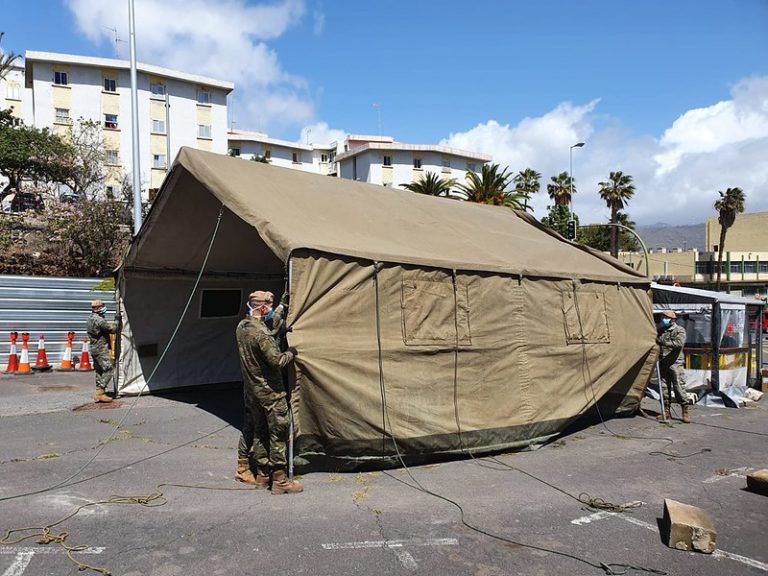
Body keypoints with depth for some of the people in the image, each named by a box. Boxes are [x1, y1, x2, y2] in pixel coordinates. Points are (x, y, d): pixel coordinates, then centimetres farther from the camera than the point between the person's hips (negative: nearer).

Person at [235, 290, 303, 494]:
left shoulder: (241, 327, 5)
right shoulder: (261, 332, -23)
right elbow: (277, 360, -24)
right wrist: (291, 353, -4)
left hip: (250, 389, 9)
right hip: (269, 391, -9)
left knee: (252, 430, 18)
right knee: (278, 434, 0)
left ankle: (253, 473, 29)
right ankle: (280, 481, 7)